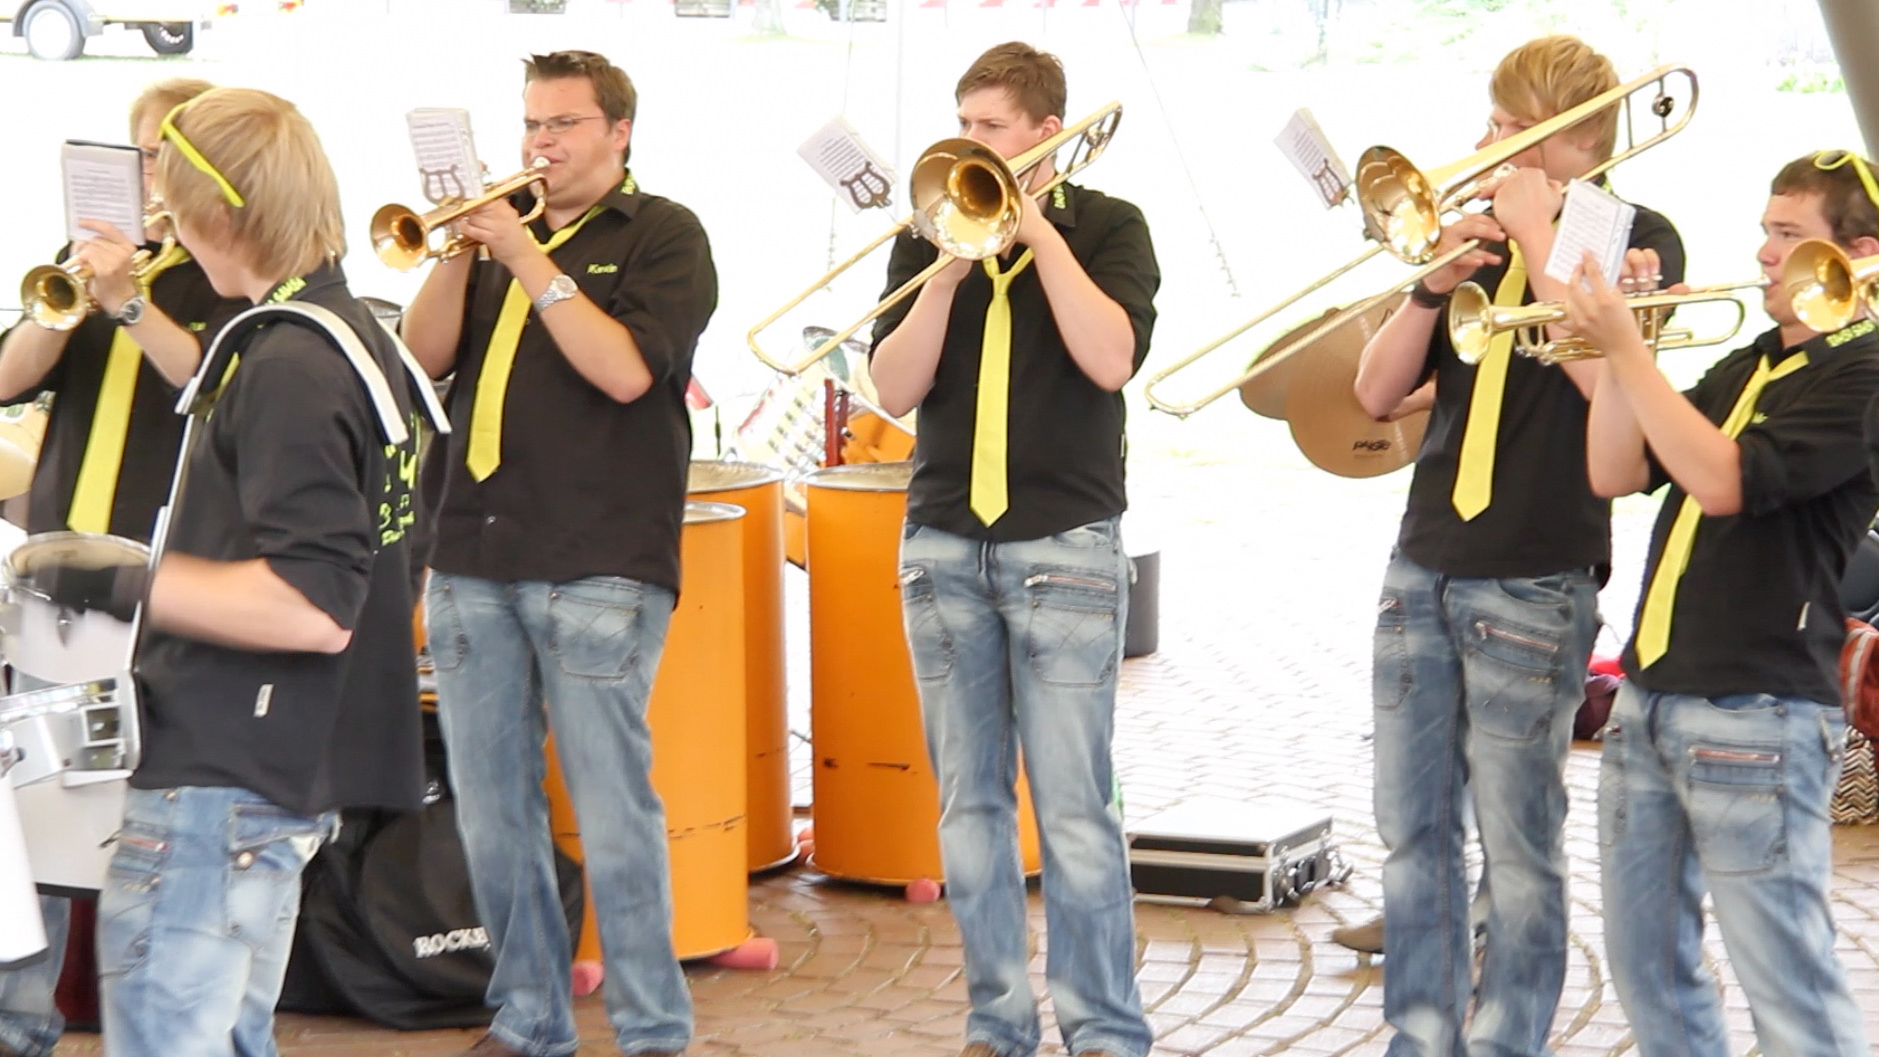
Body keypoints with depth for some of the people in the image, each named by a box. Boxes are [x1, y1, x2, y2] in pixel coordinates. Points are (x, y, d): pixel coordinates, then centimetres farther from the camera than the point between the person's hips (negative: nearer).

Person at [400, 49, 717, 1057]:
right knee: (491, 809, 8)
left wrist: (530, 263, -12)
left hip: (597, 566, -5)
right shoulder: (503, 223, 17)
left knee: (613, 808, -6)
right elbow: (424, 354, 8)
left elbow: (626, 369, -13)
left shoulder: (661, 235, 2)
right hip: (475, 558, 6)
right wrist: (460, 251, -6)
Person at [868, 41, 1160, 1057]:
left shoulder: (1105, 227, 2)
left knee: (1072, 808, -6)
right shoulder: (929, 236, 9)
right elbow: (895, 388, -2)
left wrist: (1038, 231, -12)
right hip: (943, 546, 4)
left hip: (1064, 545, -3)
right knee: (969, 804, 7)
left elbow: (1109, 358, -15)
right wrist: (949, 269, -13)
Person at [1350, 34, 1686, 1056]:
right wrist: (1436, 282, -7)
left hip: (1534, 583, -6)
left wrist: (1537, 236, -14)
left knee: (1518, 849, -1)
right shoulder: (1479, 234, 13)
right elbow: (1378, 391, 9)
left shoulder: (1637, 237, -2)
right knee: (1411, 834, 10)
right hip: (1424, 568, 6)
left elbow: (1605, 370, -21)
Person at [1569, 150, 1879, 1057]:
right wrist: (1611, 351, 0)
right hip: (1651, 698, 9)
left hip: (1757, 713, -9)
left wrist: (1627, 345, -19)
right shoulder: (1746, 366, 17)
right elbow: (1616, 474, 13)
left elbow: (1723, 479, -21)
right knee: (1647, 965, 15)